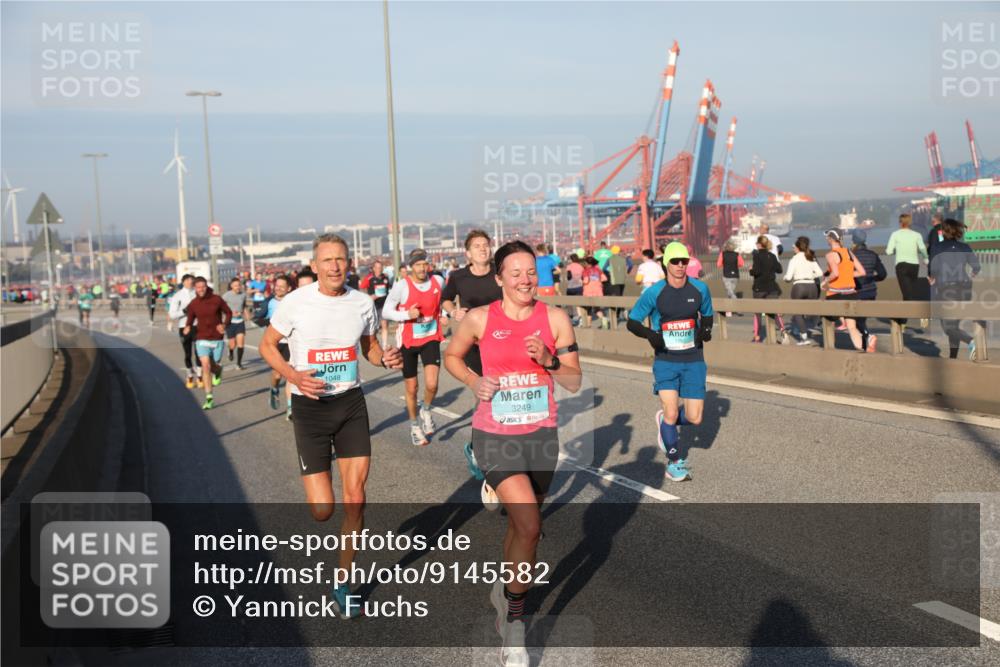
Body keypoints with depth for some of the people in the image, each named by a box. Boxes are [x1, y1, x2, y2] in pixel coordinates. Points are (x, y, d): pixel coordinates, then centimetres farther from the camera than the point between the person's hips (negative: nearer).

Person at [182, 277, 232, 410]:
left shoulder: (217, 299, -5)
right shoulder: (192, 304, -1)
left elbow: (228, 312, 4)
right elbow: (190, 319, 10)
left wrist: (224, 324, -13)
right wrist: (187, 327, -12)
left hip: (217, 339, 0)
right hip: (202, 339, 0)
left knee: (214, 365, 8)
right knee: (206, 366, -13)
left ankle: (218, 371, 50)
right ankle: (209, 398, -7)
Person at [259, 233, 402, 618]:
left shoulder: (362, 303, -1)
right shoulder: (295, 303, -10)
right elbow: (267, 345, 1)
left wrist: (386, 359, -10)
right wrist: (292, 375, -18)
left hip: (351, 402, 3)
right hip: (310, 405, -3)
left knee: (355, 495, -1)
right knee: (322, 510, -5)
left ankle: (343, 582, 17)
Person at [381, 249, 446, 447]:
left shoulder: (438, 281, -4)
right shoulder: (402, 286, -15)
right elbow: (386, 311, -12)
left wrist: (444, 314, 6)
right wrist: (407, 315, -25)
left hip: (431, 339, 2)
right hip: (407, 341, -1)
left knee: (431, 384, -16)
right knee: (412, 388, 9)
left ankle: (426, 409, 18)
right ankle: (415, 425, 32)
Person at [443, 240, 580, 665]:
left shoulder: (555, 319, -3)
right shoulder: (479, 319, -6)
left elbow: (574, 382, 0)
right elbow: (452, 357, 11)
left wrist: (548, 360, -18)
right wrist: (474, 381, -7)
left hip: (542, 435, 3)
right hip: (496, 436, -3)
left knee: (519, 525, 19)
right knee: (529, 526, -18)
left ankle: (504, 590, 48)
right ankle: (514, 621, 4)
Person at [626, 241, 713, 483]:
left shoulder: (700, 288, 0)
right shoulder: (654, 292, -8)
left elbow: (707, 314, 17)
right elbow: (632, 321, 0)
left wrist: (706, 329, -5)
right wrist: (650, 334, -19)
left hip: (693, 361, 3)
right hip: (665, 361, -2)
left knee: (694, 418, -2)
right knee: (671, 413, -12)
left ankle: (664, 421, 34)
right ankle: (675, 462, 14)